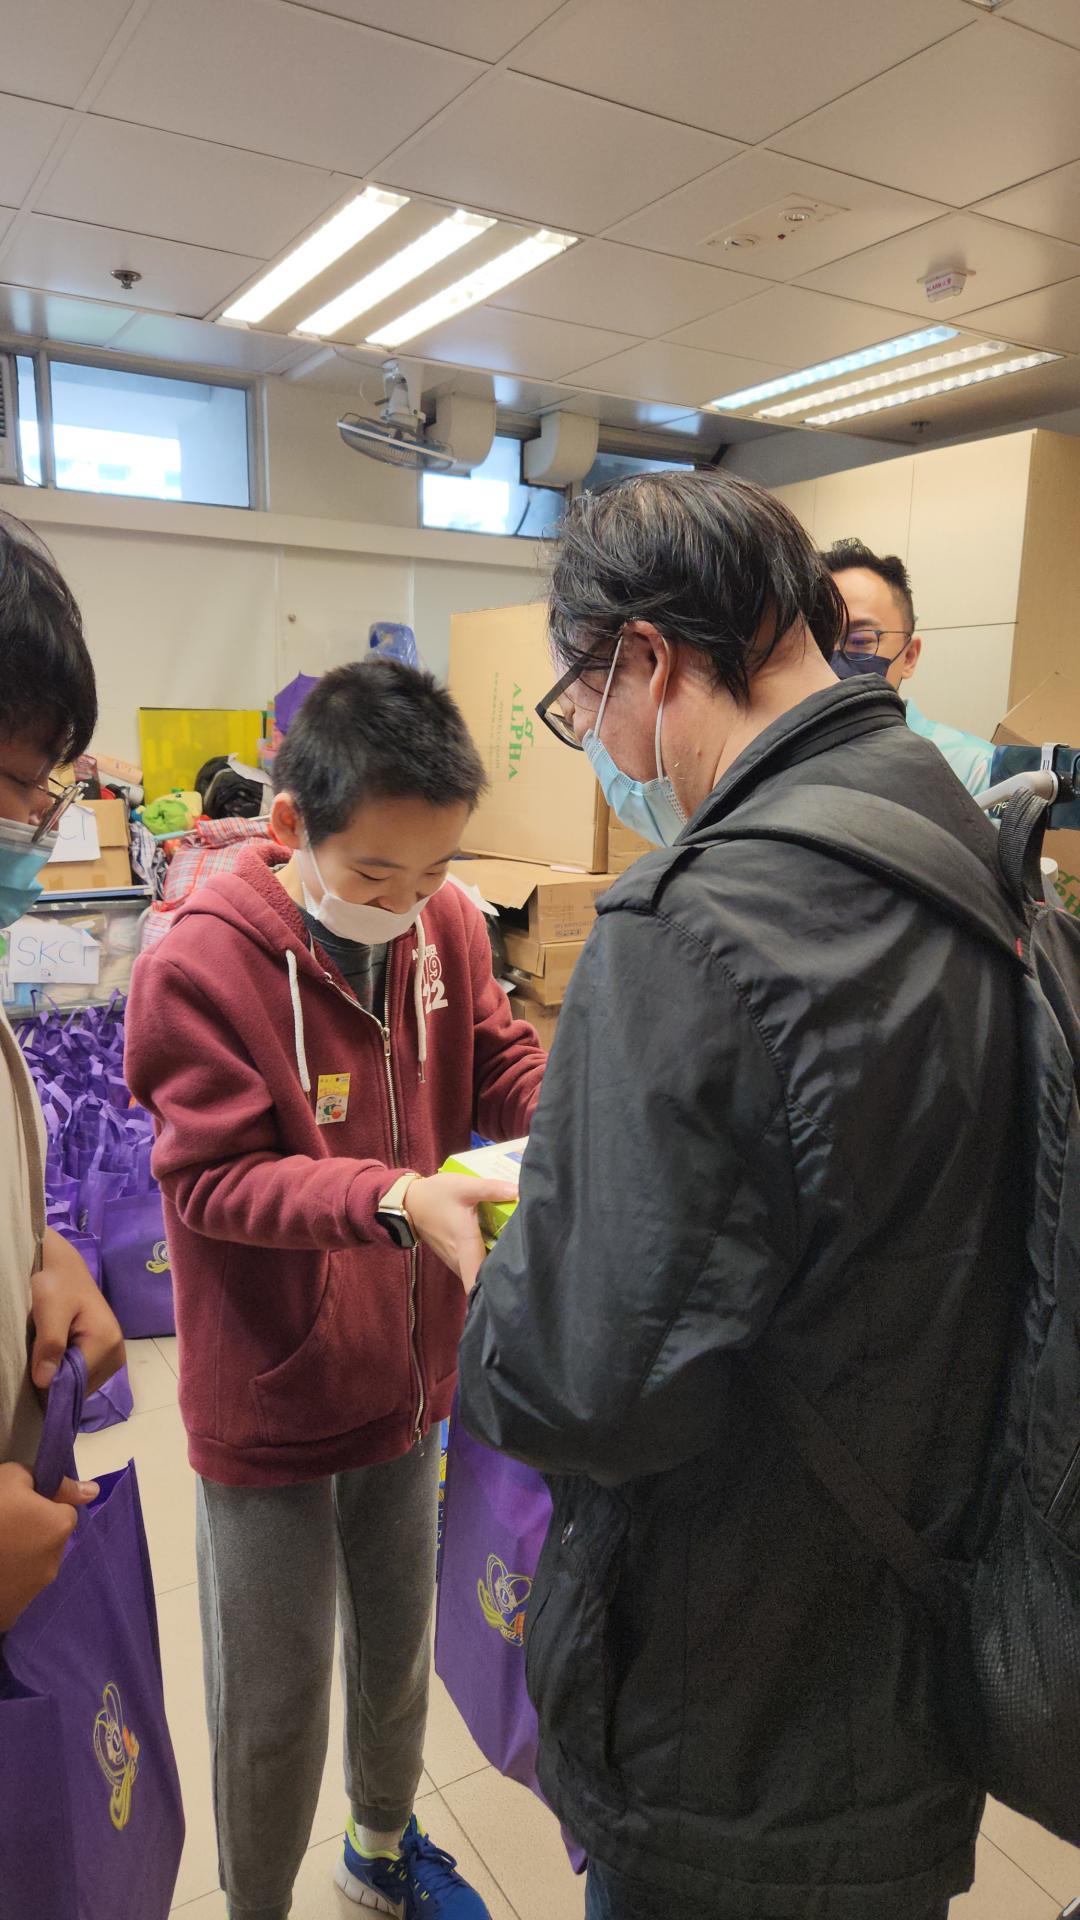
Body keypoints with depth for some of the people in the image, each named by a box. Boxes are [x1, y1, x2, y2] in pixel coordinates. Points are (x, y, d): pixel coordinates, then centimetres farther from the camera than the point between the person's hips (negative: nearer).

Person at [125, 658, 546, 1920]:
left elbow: (506, 1068, -1)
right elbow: (212, 1178, -22)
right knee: (274, 1703, 16)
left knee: (398, 1648, 27)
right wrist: (400, 1199, -35)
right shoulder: (199, 963, -23)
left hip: (407, 1376, 5)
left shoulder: (444, 924, -8)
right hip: (271, 1402, -5)